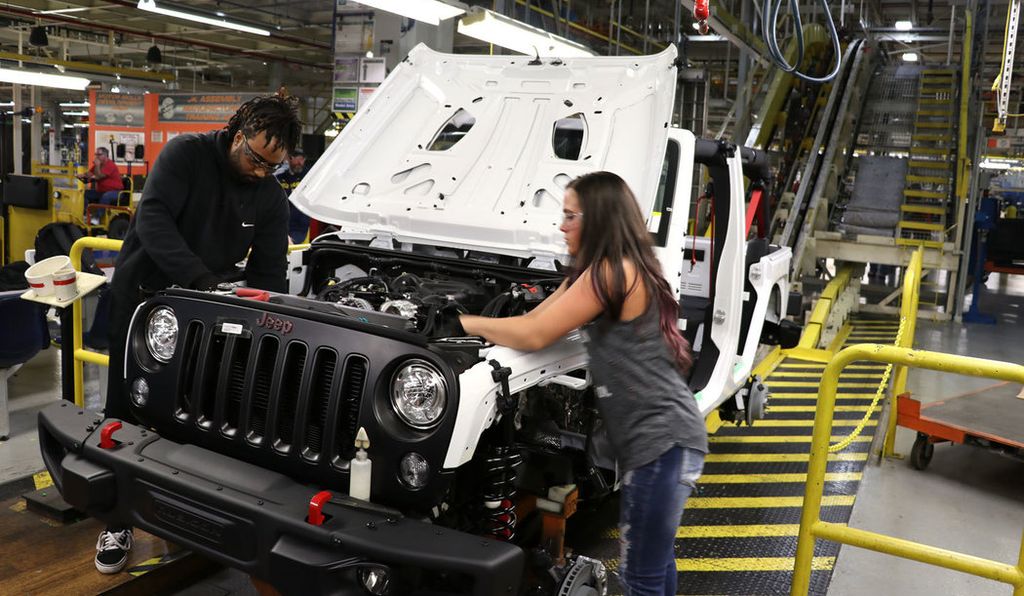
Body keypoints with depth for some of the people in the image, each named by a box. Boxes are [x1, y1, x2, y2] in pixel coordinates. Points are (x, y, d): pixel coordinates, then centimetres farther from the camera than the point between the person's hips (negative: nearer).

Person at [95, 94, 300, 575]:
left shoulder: (272, 200, -4)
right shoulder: (187, 154, -16)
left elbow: (269, 274, -2)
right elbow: (153, 219, -27)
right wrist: (199, 278, -37)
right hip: (142, 293, -3)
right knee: (127, 405, 2)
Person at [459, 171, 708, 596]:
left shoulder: (611, 271, -16)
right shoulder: (602, 272, 15)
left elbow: (535, 336, -16)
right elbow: (536, 317, 14)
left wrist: (470, 324, -6)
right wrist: (490, 329, 5)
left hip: (662, 439, -10)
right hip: (660, 435, 10)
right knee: (655, 555, 26)